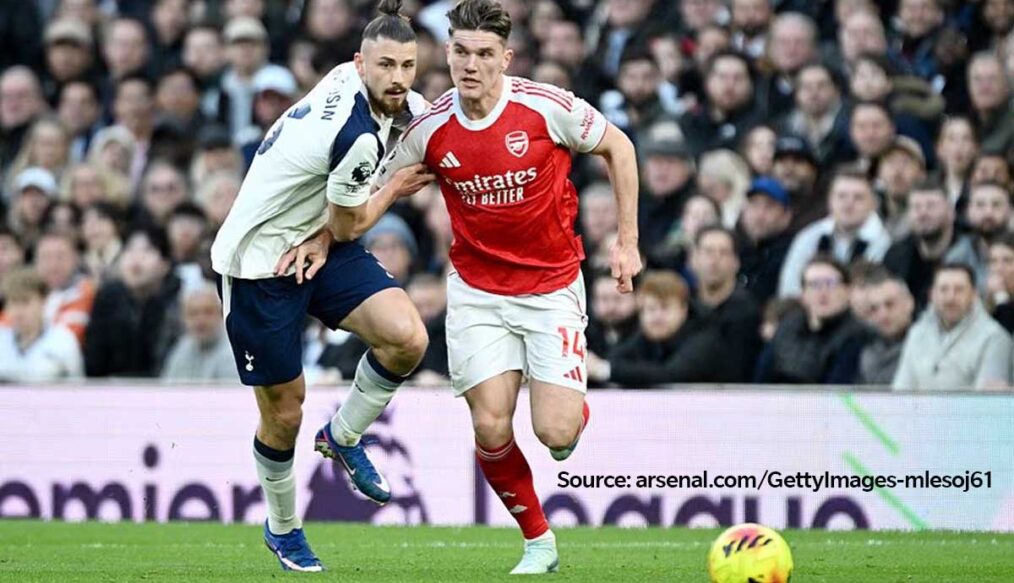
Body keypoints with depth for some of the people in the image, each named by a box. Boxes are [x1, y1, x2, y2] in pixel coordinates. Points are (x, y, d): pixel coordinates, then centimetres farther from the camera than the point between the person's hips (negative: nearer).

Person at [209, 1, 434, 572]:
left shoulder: (348, 79, -5)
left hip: (313, 242, 8)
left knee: (408, 337, -16)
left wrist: (323, 237, -5)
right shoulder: (359, 137, -31)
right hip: (258, 261, -8)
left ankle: (343, 436, 9)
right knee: (284, 411, 4)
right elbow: (349, 225, -14)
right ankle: (283, 528, 30)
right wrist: (397, 187, 3)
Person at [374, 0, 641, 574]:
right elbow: (374, 192, 9)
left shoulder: (545, 107, -15)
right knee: (491, 428, -10)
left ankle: (574, 409, 28)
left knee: (555, 433, -12)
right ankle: (540, 542, 12)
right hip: (477, 291, 2)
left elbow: (618, 147, 1)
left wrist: (628, 240, 2)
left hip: (553, 285, -2)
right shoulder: (431, 130, -8)